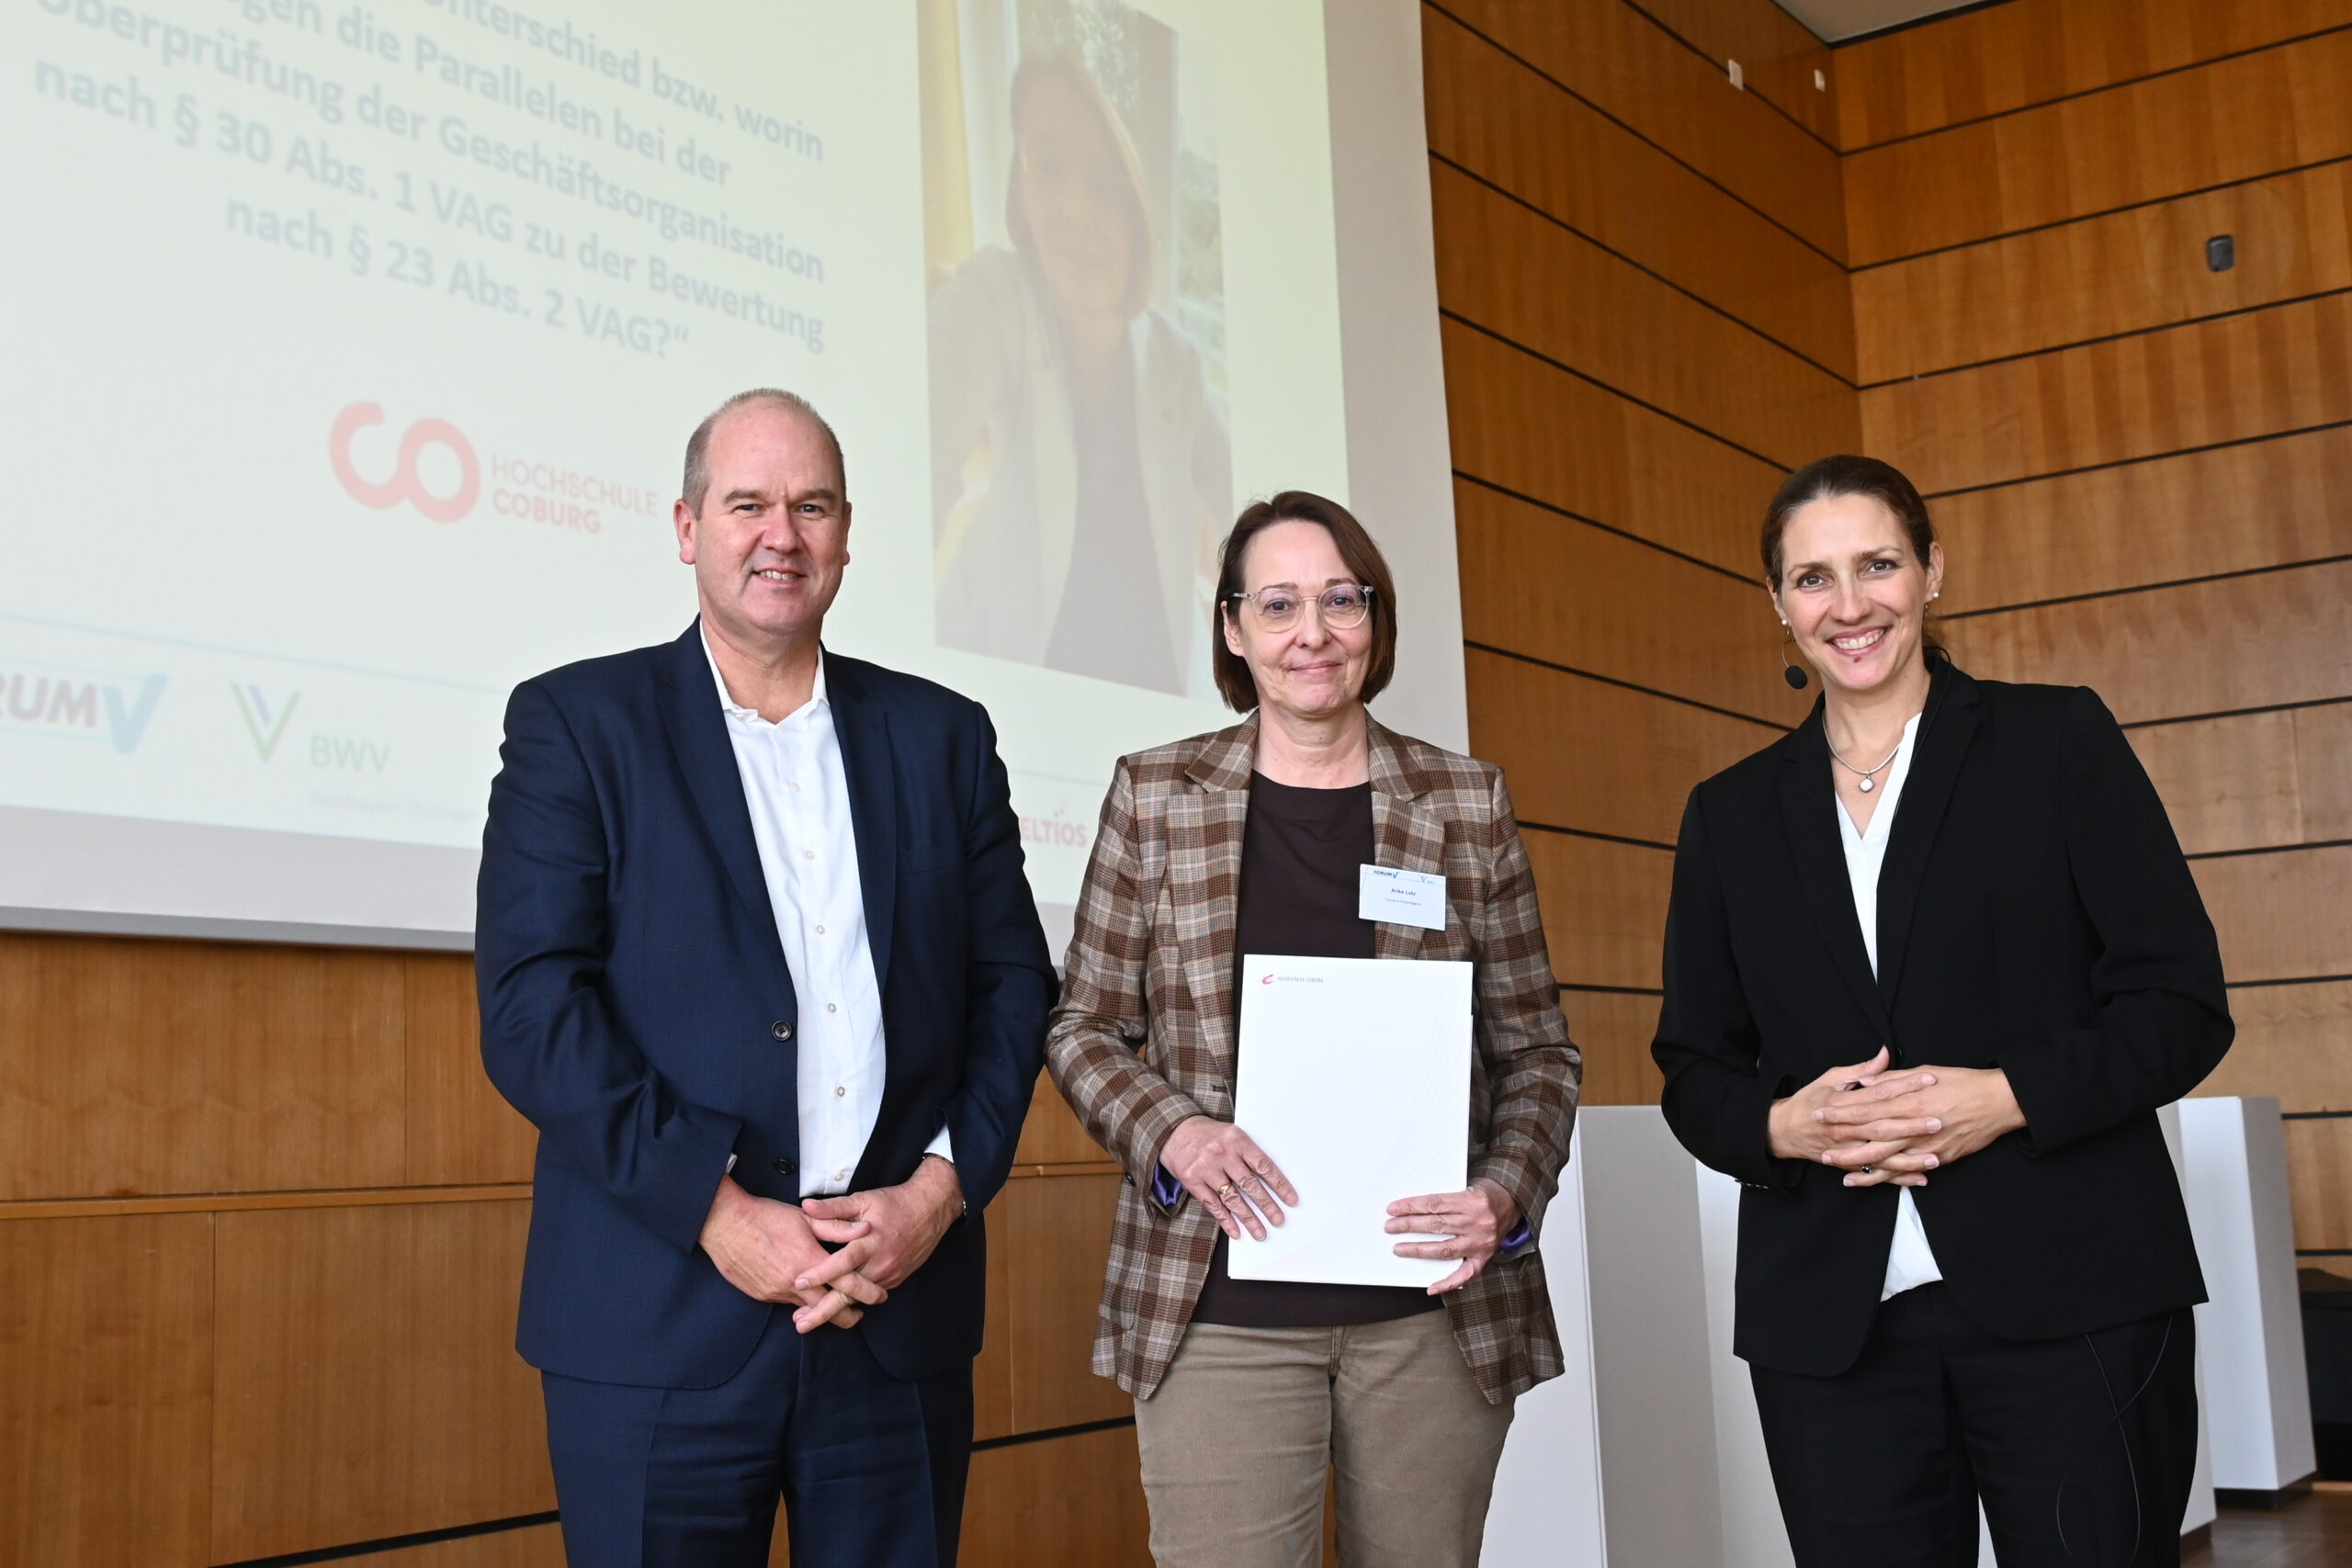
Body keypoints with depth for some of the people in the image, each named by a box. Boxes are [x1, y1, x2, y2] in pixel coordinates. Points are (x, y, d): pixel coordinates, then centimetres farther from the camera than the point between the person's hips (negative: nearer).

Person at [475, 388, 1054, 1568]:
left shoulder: (943, 733, 10)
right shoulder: (577, 722, 1)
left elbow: (1013, 982, 8)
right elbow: (530, 1010, -8)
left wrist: (941, 1188, -7)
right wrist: (721, 1214, -15)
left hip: (902, 1320, 3)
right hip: (660, 1329, -2)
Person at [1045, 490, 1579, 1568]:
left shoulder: (1467, 804, 5)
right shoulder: (1154, 796, 3)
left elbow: (1537, 1048, 9)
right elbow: (1084, 1028, 8)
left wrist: (1507, 1193, -9)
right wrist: (1170, 1132, -11)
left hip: (1433, 1311, 1)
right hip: (1220, 1310, -1)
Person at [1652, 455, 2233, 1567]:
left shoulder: (2058, 742, 4)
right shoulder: (1732, 814, 12)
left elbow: (2183, 1004, 0)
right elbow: (1694, 1073, 12)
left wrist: (2010, 1097, -15)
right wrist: (1783, 1123, -10)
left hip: (2070, 1297, -2)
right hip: (1829, 1326, 2)